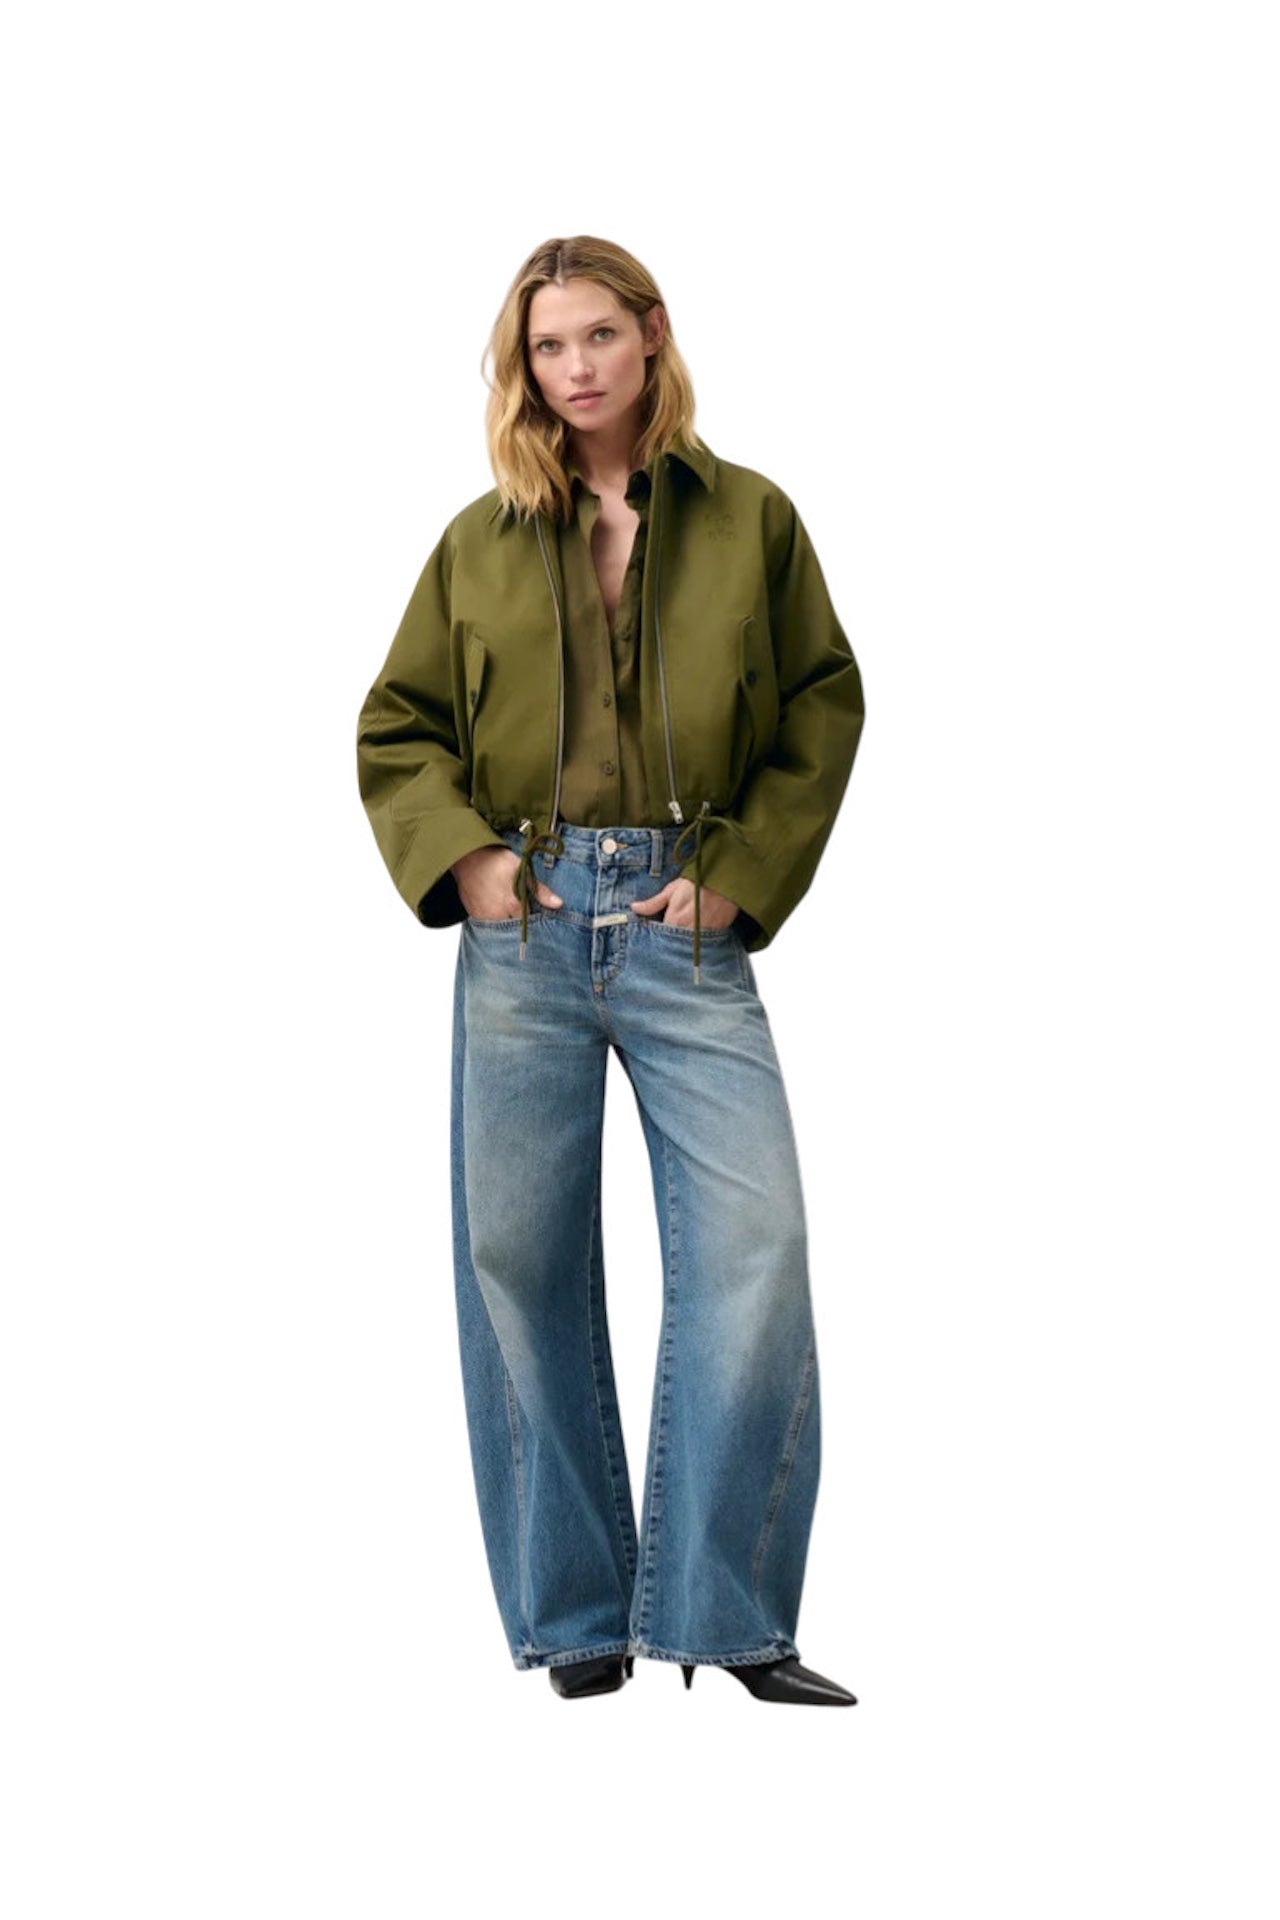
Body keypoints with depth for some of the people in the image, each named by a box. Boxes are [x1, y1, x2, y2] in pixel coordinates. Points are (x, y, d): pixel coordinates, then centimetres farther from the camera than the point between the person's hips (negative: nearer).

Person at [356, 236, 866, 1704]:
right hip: (525, 925, 2)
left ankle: (730, 1620, -4)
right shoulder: (482, 540, 11)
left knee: (755, 1249, -13)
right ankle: (575, 1619, 12)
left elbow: (824, 710, 8)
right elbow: (394, 726, 15)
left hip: (684, 928, -1)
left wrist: (745, 875, -3)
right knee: (519, 1260, 1)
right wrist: (459, 857, -1)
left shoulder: (750, 519, 8)